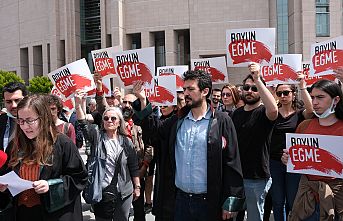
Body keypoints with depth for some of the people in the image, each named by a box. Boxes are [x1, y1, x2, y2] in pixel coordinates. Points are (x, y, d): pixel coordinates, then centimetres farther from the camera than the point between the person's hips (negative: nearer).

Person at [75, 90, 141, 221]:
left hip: (123, 193, 1)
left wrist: (137, 187, 6)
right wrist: (79, 105, -32)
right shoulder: (97, 136, 0)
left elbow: (133, 167, 6)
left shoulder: (126, 142, 2)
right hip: (101, 192, -1)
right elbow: (83, 124, -18)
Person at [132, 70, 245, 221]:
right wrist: (143, 101, 0)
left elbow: (232, 164, -9)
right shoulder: (177, 121, 8)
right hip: (180, 199, 4)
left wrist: (231, 202, -11)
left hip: (209, 202, -4)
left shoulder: (222, 122, -8)